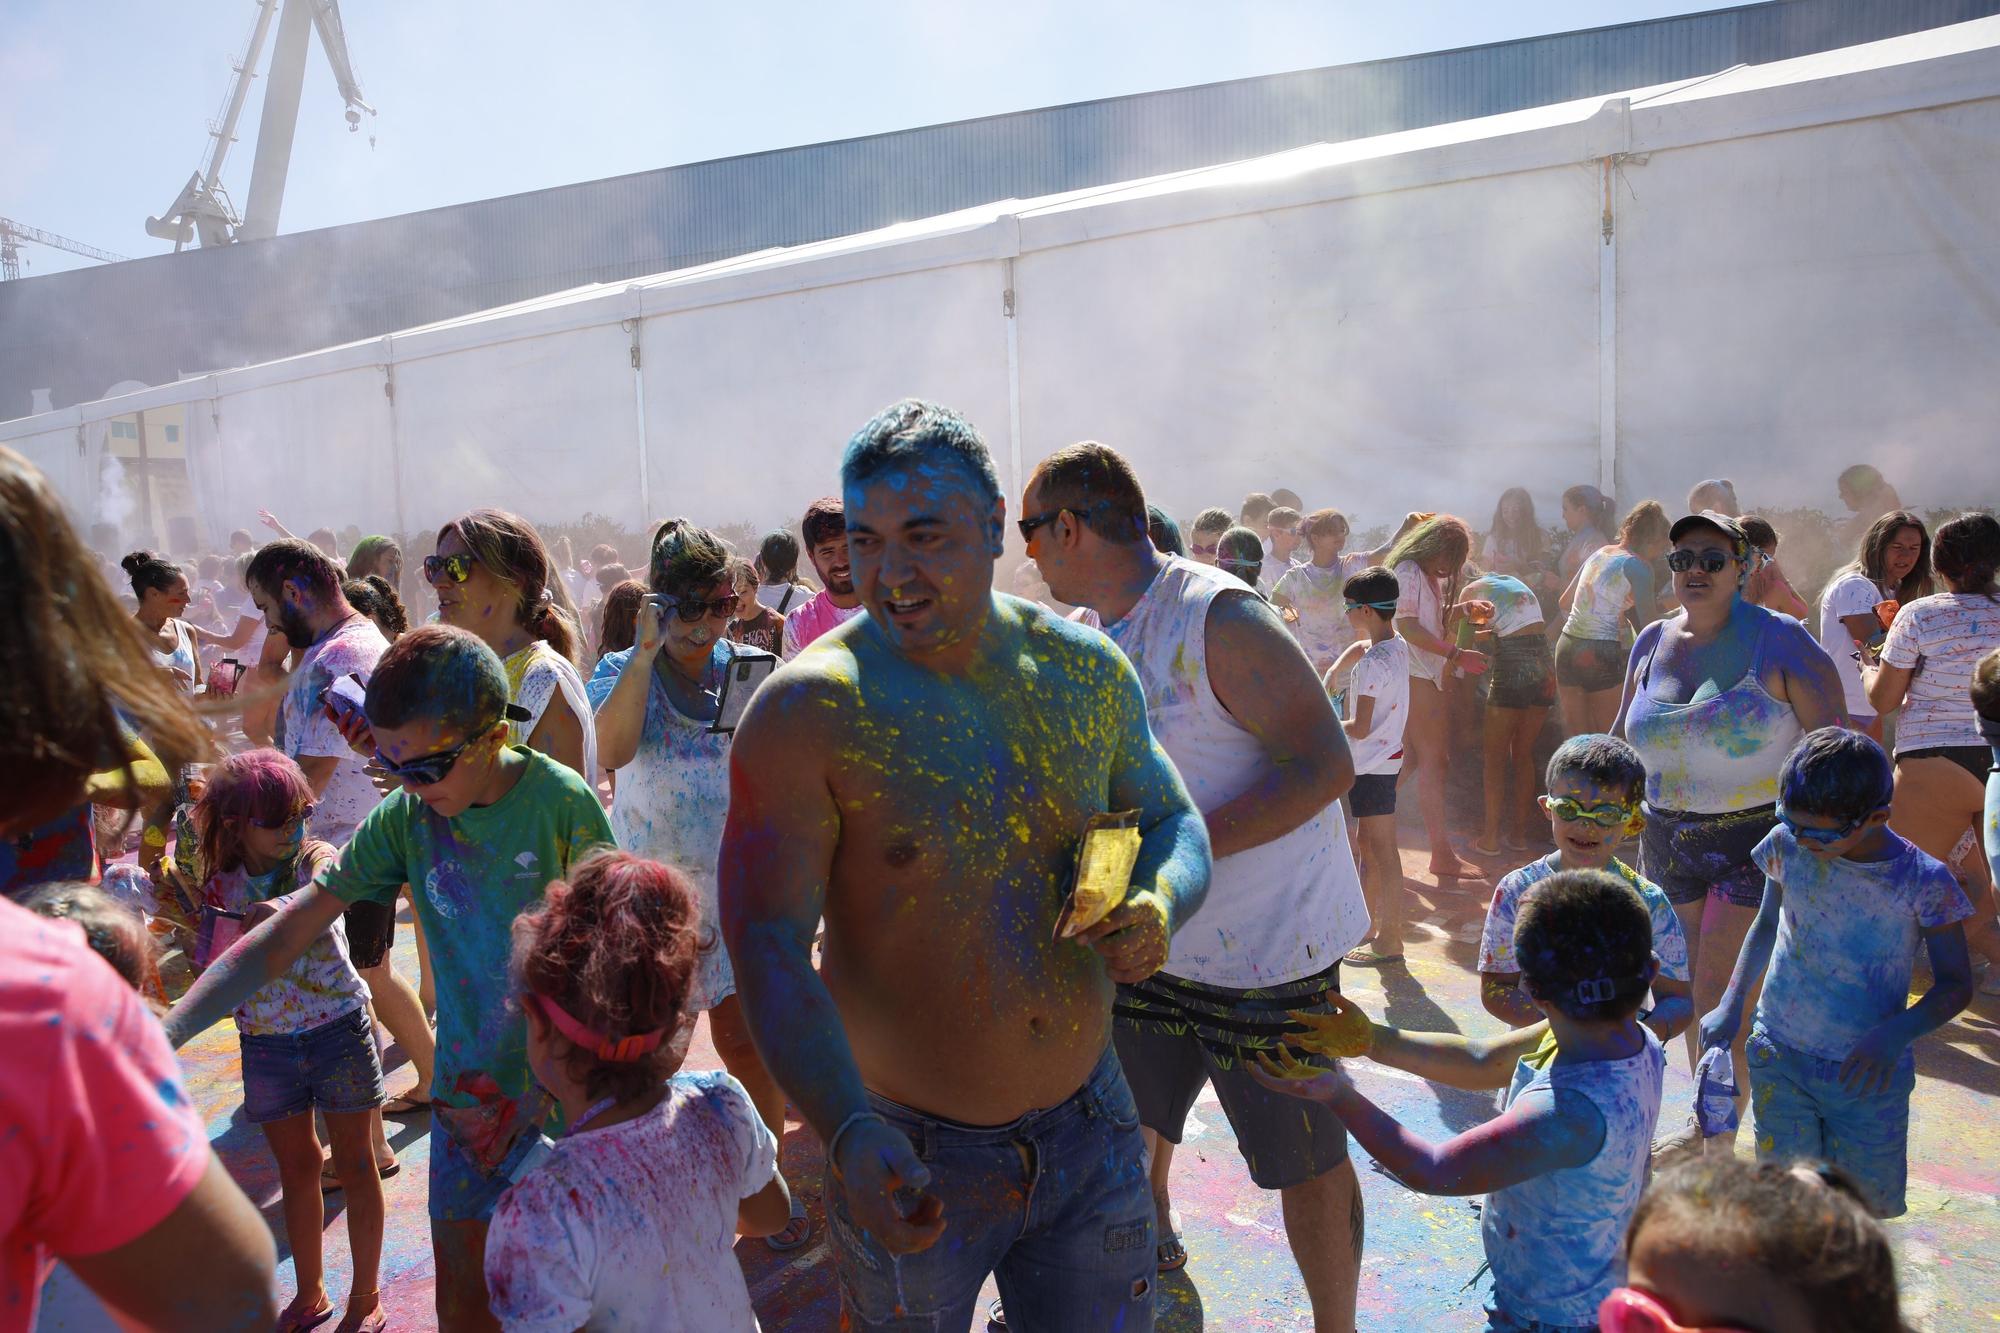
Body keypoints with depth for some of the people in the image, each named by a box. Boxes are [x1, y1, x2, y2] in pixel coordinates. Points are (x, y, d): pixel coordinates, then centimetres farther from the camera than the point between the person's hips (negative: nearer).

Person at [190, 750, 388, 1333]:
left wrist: (277, 910, -55)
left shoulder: (315, 857, -10)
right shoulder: (221, 882, -1)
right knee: (297, 1168, 17)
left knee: (354, 1162, 8)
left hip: (338, 1028, -3)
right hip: (266, 1043, 3)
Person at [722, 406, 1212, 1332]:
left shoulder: (1087, 671, -4)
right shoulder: (806, 710, -17)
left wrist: (1158, 907, -12)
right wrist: (849, 1136, -32)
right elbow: (767, 943, -20)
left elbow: (1172, 821, 10)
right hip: (909, 1159, -3)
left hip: (1090, 1134, 4)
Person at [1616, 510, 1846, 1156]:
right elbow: (1622, 738, 17)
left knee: (1722, 1005, -4)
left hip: (1755, 843, -5)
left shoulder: (1778, 641, -10)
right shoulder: (1652, 642, 5)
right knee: (1691, 995, 15)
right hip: (1668, 840, 5)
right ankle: (1704, 1122, 33)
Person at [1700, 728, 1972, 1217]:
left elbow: (1956, 984, -4)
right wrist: (1729, 1005, 2)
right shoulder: (1787, 846, -7)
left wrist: (1894, 1035, -21)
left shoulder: (1924, 882, -14)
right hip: (1780, 1058, 1)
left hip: (1869, 1074, -1)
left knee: (1872, 1198, 7)